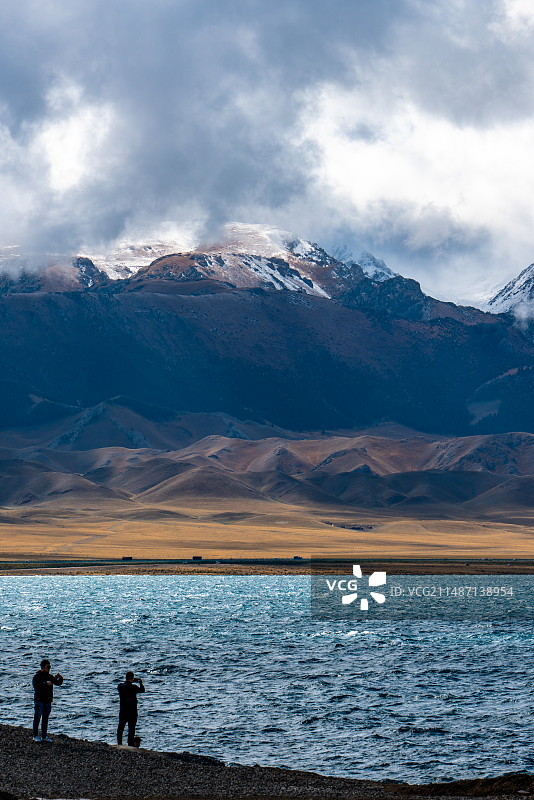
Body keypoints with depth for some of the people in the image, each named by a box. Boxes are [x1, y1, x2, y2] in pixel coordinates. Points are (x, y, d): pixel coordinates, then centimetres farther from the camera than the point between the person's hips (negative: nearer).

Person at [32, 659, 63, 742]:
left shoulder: (50, 676, 13)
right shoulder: (37, 676, -6)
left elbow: (58, 683, 15)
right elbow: (35, 685, -22)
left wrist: (59, 678, -7)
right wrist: (45, 683, -32)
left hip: (48, 701, 6)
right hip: (39, 700, -6)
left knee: (45, 719, 10)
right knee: (37, 718, -4)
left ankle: (44, 736, 15)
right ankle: (35, 736, 2)